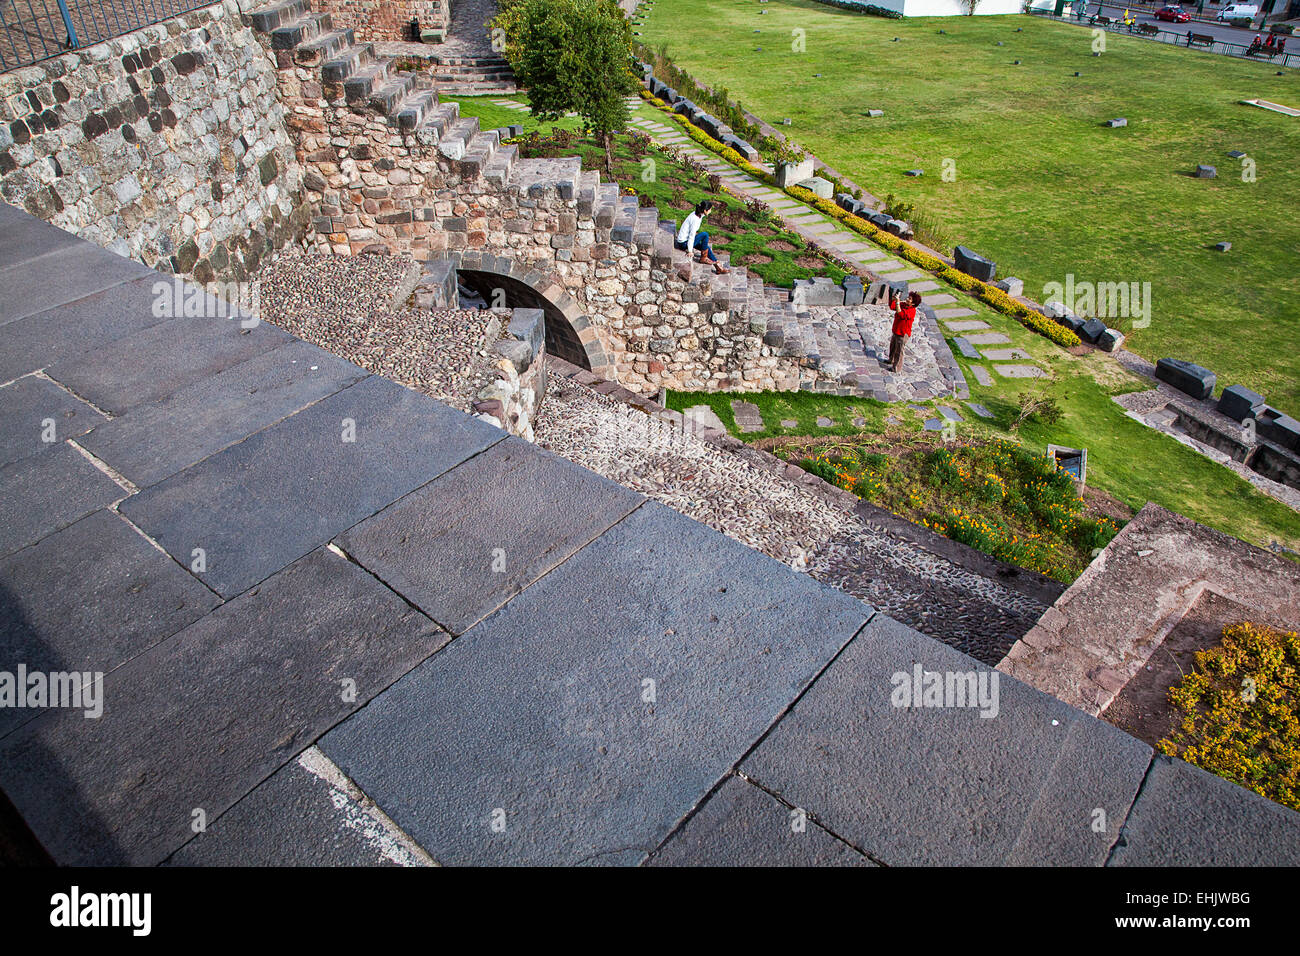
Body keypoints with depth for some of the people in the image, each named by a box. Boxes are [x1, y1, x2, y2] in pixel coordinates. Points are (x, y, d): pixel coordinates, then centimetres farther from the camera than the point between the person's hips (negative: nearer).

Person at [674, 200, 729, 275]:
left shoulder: (697, 214, 1)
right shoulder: (696, 219, -26)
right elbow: (692, 235, -24)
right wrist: (690, 251, -21)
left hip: (685, 238, 10)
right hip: (684, 243, -10)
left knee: (707, 248, 8)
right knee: (705, 235, -19)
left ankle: (718, 268, 12)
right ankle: (703, 257, -4)